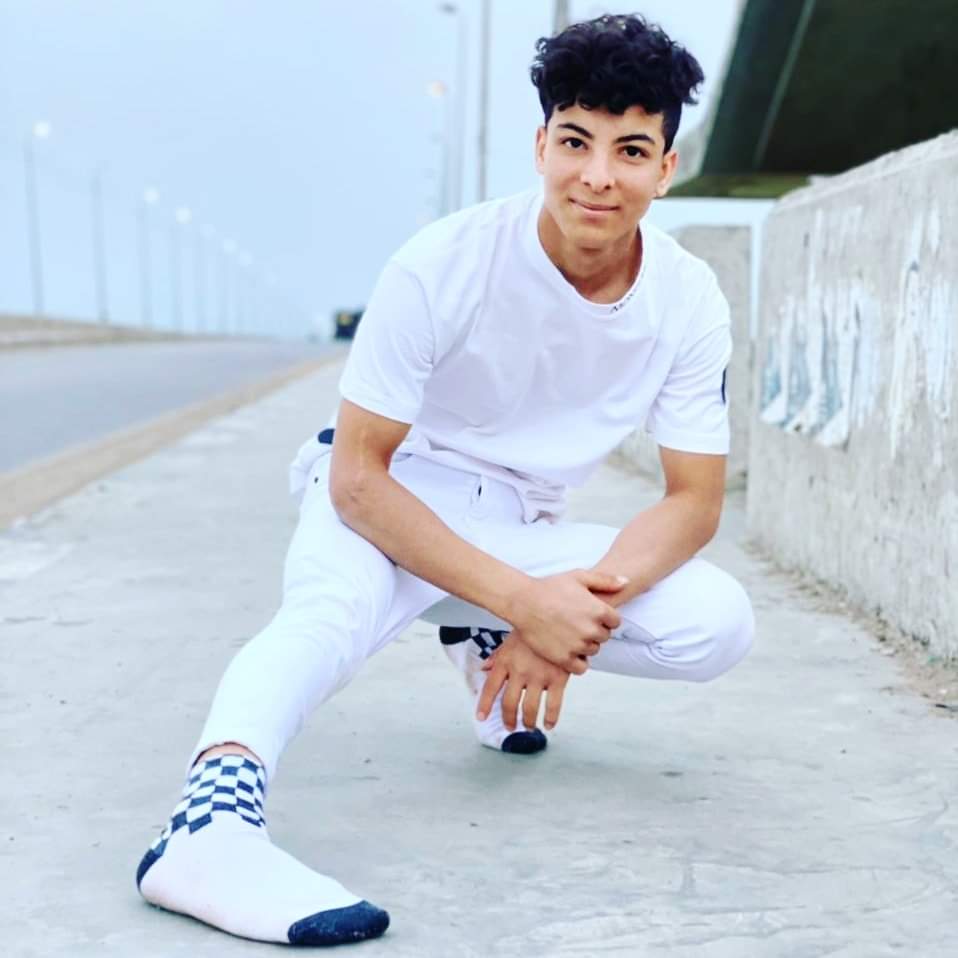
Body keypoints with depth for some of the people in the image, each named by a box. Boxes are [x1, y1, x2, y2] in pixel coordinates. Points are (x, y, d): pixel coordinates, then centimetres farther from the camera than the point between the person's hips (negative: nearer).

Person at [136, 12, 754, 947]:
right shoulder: (443, 265, -24)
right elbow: (357, 475, -22)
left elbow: (694, 499, -7)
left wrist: (590, 595, -28)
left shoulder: (689, 300, -12)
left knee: (717, 624, -16)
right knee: (333, 608, -37)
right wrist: (523, 599, -31)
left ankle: (492, 652, 7)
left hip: (527, 533, 4)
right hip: (390, 506, -4)